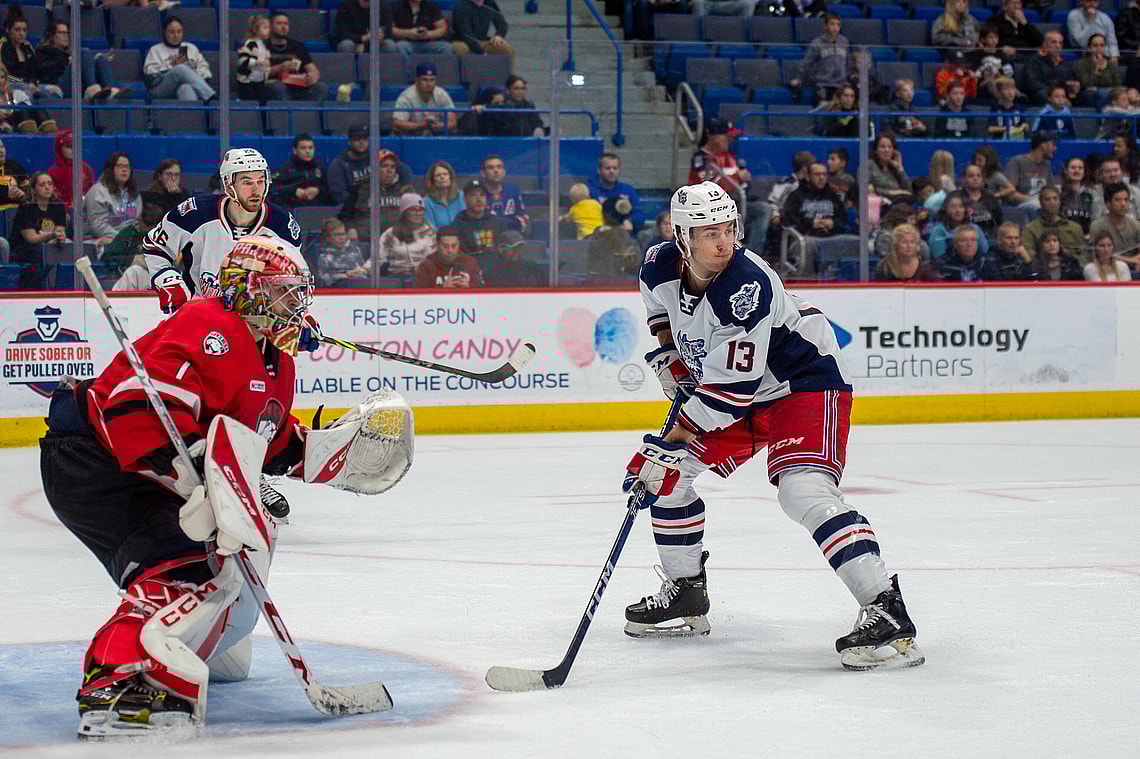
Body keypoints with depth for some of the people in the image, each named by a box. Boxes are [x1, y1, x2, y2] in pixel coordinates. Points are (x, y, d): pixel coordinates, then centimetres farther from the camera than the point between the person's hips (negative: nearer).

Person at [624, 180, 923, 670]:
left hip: (806, 383, -9)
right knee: (664, 473, 7)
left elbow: (732, 388, -31)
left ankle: (886, 612, -34)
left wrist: (674, 438, -29)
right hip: (721, 384, 9)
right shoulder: (662, 266, -10)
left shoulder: (747, 286, -33)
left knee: (803, 490, -29)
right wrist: (667, 351, 6)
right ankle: (685, 595, 23)